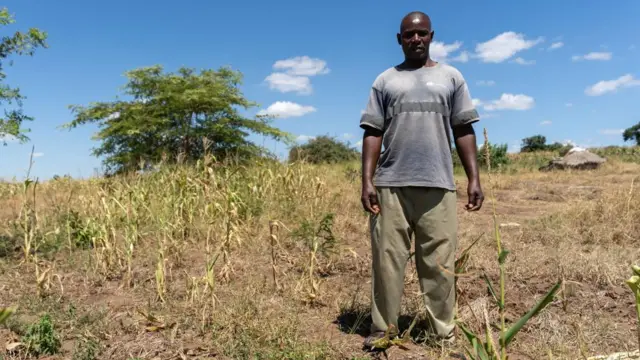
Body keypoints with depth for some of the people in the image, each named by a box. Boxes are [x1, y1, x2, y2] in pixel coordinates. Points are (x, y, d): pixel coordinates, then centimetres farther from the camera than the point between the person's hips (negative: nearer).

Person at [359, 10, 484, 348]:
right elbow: (372, 134, 7)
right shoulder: (385, 81, 13)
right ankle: (383, 329, 12)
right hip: (390, 185, 0)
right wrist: (366, 181, -3)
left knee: (439, 264, 2)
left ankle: (444, 333, 13)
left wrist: (474, 179, 2)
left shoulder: (451, 77, 15)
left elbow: (464, 131, 11)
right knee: (387, 260, 2)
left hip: (437, 185, 0)